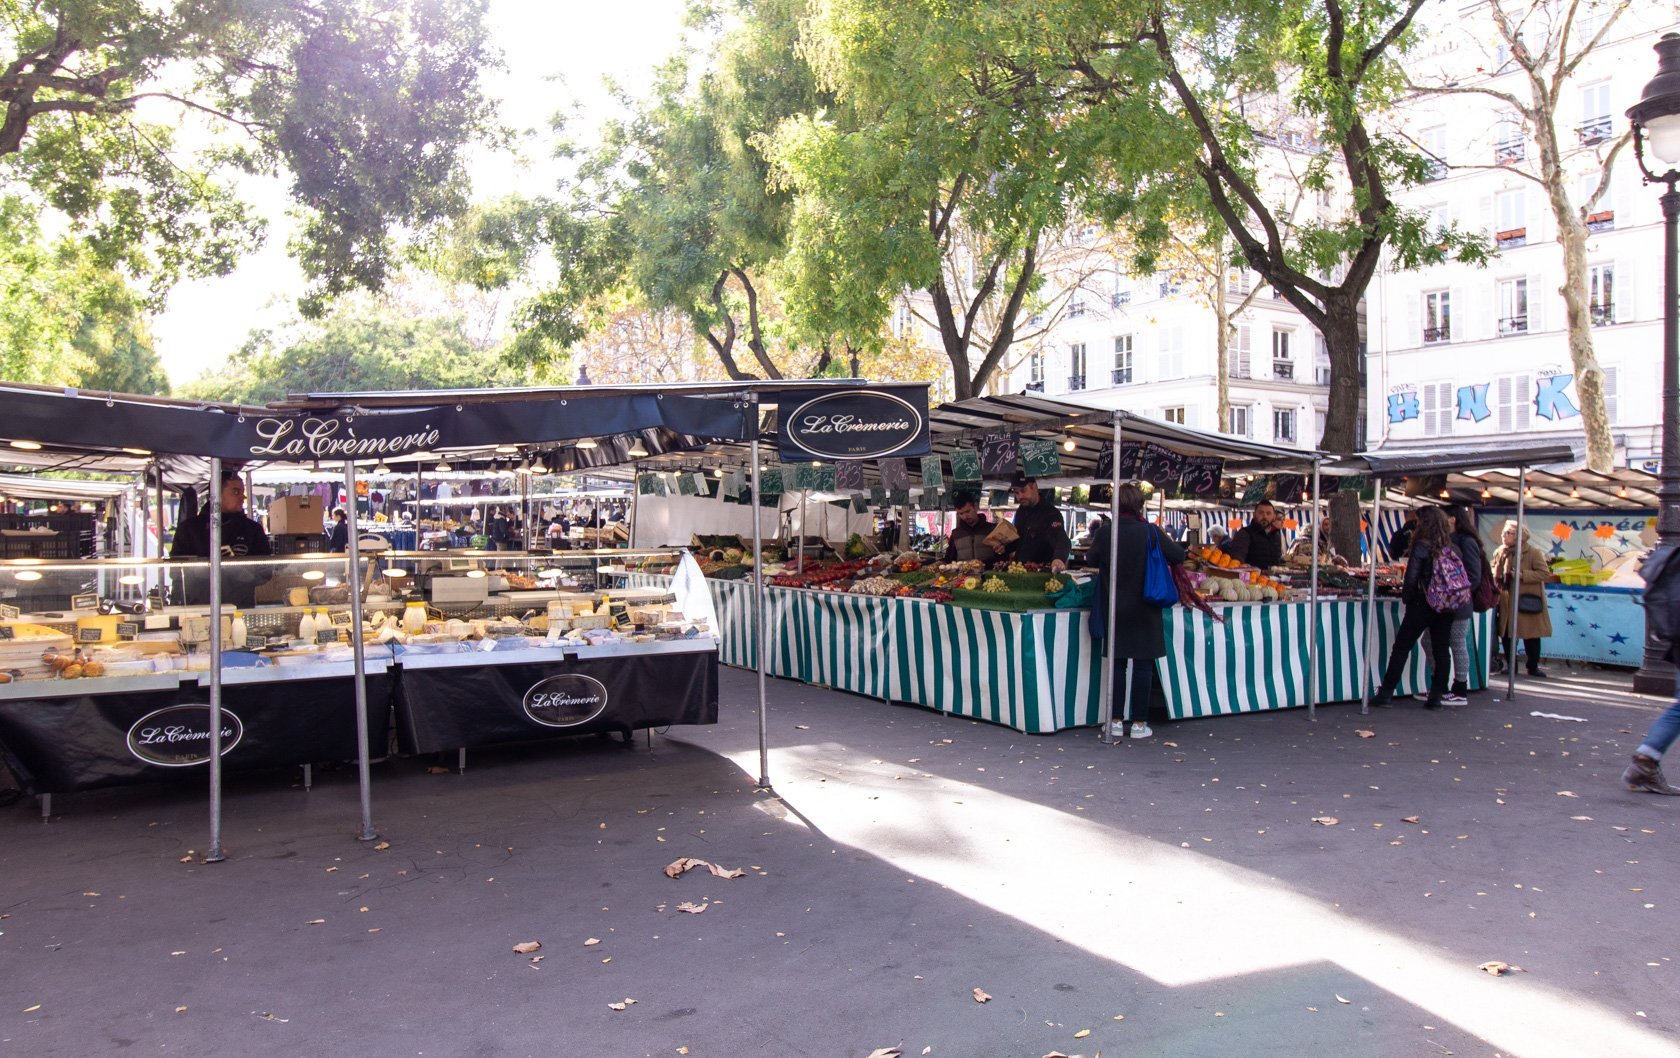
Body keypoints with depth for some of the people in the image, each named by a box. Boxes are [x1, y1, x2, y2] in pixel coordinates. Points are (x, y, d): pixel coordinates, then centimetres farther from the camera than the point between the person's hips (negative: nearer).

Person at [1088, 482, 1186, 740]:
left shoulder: (1104, 533, -7)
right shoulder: (1151, 532, -13)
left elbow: (1093, 559, 11)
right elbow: (1179, 556, -4)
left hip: (1114, 610, 2)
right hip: (1144, 611, -2)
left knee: (1117, 664, 11)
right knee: (1143, 665, 4)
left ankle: (1117, 721, 14)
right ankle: (1139, 723, 7)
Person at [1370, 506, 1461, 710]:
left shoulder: (1422, 547, -12)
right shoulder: (1453, 549, 3)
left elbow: (1411, 578, -15)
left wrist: (1406, 598, -2)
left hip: (1423, 606, -5)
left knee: (1402, 647, 4)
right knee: (1441, 650, 10)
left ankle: (1386, 693, 6)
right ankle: (1438, 695, 12)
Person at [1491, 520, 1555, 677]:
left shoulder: (1533, 552, -8)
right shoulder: (1499, 552, 8)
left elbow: (1545, 574, -11)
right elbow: (1494, 574, 22)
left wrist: (1522, 575, -20)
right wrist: (1496, 576, -1)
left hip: (1527, 601, -5)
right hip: (1506, 602, 5)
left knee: (1531, 636, 3)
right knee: (1506, 635, 7)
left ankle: (1533, 667, 15)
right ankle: (1510, 664, 21)